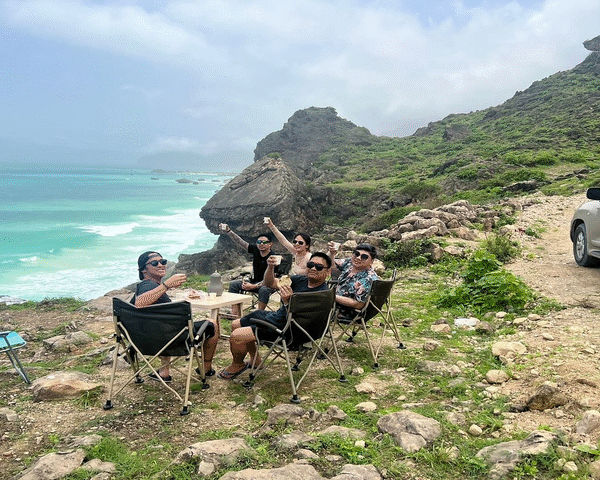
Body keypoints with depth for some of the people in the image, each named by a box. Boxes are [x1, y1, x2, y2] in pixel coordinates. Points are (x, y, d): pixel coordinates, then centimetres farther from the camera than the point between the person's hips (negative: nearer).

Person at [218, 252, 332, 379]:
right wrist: (270, 267, -12)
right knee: (235, 324, 23)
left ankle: (237, 365, 16)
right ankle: (255, 359, 33)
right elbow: (270, 283, 7)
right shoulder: (302, 280, 0)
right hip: (274, 316, 10)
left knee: (236, 336, -15)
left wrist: (287, 301, -41)